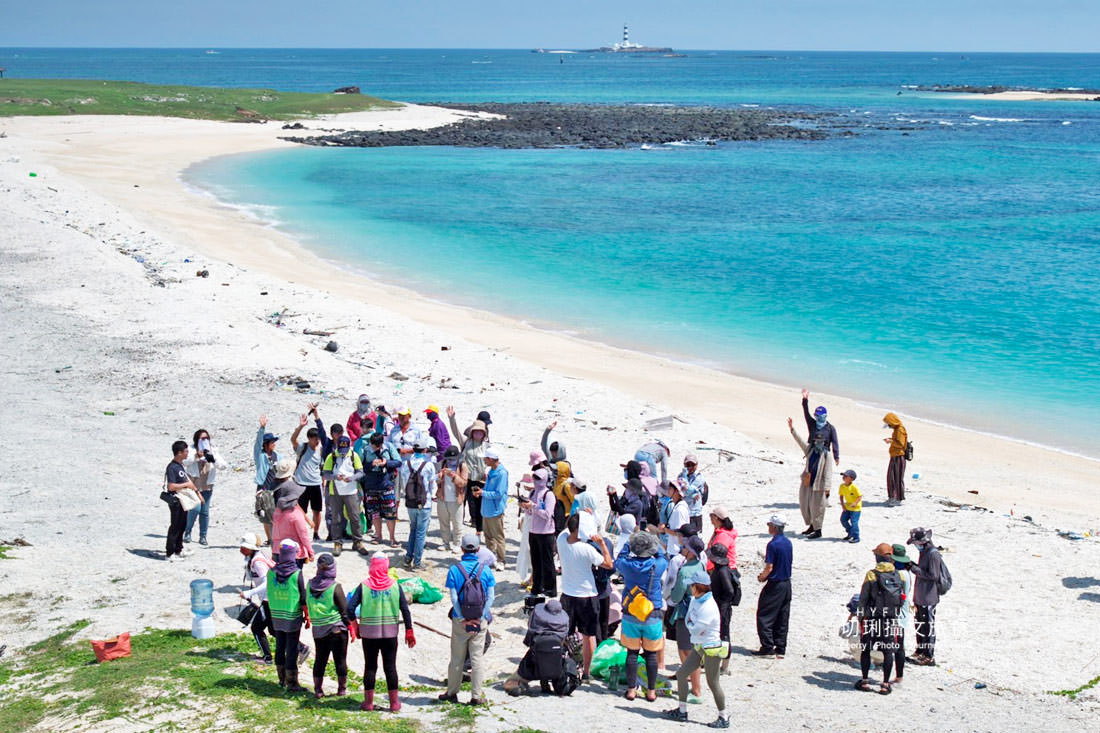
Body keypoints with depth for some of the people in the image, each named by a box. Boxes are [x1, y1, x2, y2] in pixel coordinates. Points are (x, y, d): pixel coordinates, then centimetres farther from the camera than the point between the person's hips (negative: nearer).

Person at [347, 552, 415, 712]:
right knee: (390, 667, 8)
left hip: (369, 633, 0)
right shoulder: (395, 585, -4)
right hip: (390, 633, 1)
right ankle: (394, 702, 12)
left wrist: (355, 625, 3)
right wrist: (409, 631, 2)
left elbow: (350, 607, -12)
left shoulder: (364, 586, -6)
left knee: (370, 666, 10)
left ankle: (368, 702, 14)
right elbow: (405, 610, -5)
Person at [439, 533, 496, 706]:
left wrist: (463, 619, -8)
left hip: (460, 620, -1)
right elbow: (491, 597, -5)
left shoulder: (454, 569, -5)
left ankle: (452, 693, 21)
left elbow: (454, 598, -10)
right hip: (480, 620, 1)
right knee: (477, 658, 7)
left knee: (457, 658, 11)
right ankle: (476, 696, 9)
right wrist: (480, 618, -5)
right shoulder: (486, 569, -2)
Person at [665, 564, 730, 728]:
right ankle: (682, 711, 20)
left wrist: (690, 624, -4)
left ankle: (724, 718, 13)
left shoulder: (708, 607, -25)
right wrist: (692, 625, -8)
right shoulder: (695, 600, 4)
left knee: (713, 684, 0)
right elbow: (688, 620, 11)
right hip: (698, 647, 9)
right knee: (681, 674, 10)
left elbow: (695, 630, -21)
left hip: (711, 649, -9)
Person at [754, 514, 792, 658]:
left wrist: (762, 577, 0)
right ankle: (780, 649, 13)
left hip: (774, 585, -8)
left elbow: (769, 567, -20)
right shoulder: (788, 543, 6)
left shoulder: (773, 544, -19)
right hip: (786, 583, 8)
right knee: (782, 618, 11)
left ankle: (767, 647, -2)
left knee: (764, 616, 1)